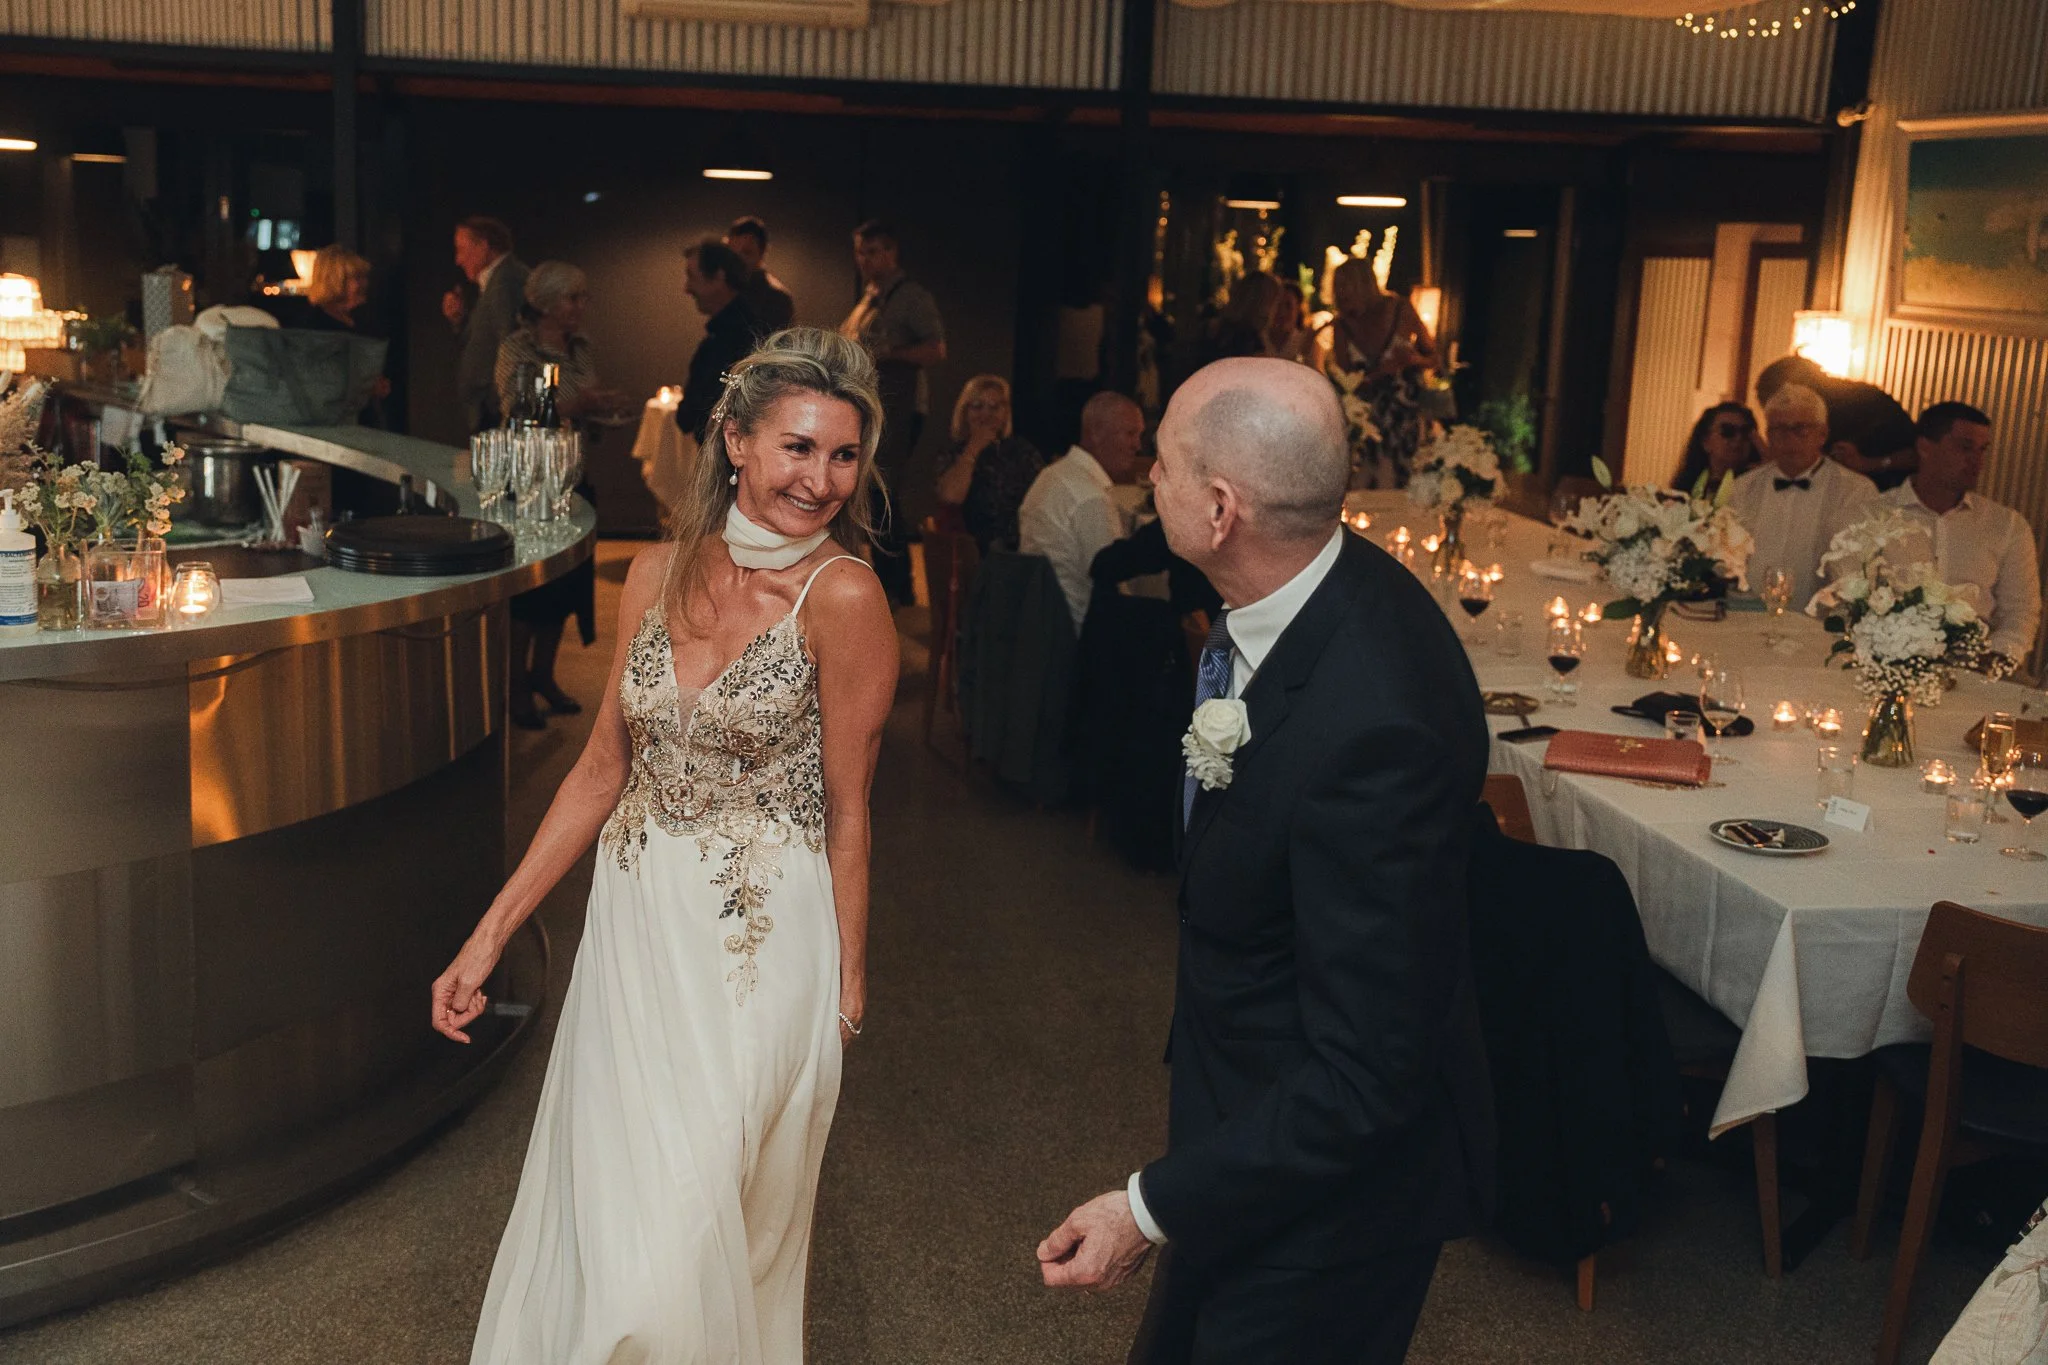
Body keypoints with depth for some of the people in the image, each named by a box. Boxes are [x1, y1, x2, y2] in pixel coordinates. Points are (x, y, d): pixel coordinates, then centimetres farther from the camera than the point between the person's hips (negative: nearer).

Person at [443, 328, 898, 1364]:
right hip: (634, 922, 5)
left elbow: (845, 809, -10)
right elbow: (604, 769, 5)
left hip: (755, 940, -5)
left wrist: (847, 980, -5)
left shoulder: (841, 595, -16)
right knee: (599, 1210, 18)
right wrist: (490, 935, 4)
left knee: (680, 1239, 4)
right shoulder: (659, 576, -1)